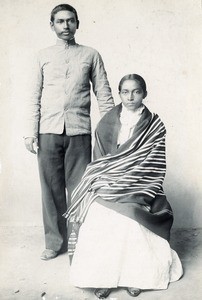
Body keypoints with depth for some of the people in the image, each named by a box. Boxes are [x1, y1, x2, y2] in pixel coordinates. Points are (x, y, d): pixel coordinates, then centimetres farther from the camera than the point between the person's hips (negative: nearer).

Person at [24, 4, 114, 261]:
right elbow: (35, 97, 9)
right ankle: (54, 242, 17)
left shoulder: (90, 55, 9)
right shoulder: (43, 56, 13)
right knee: (51, 188, 5)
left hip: (79, 131, -1)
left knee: (79, 189, 2)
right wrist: (31, 132, 1)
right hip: (49, 131, 2)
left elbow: (104, 95, 7)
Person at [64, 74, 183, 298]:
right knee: (100, 219, -23)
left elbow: (155, 166, 1)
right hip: (106, 184, 2)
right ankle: (103, 277, -11)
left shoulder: (154, 126, 4)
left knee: (131, 220, -26)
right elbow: (98, 160, 11)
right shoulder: (107, 123, 10)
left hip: (137, 188, -2)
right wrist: (105, 184, -3)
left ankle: (134, 275, -8)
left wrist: (143, 193, -9)